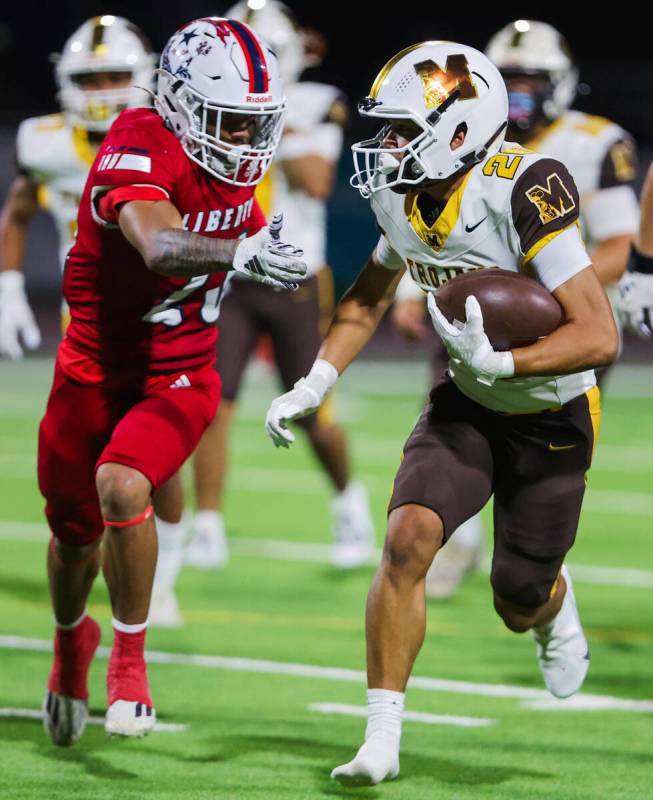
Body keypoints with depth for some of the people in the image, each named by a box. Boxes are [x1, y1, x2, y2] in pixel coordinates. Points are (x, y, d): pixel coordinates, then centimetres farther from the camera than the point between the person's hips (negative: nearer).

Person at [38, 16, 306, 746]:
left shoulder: (234, 156, -6)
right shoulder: (137, 153, -26)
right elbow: (159, 249, -48)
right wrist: (240, 252, -63)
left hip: (179, 380, 2)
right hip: (96, 370, -2)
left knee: (121, 487, -27)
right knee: (74, 533, 16)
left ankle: (129, 658, -10)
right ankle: (72, 640, 49)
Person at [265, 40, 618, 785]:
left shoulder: (524, 191, -31)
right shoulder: (403, 197, -10)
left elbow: (599, 337, -32)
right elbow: (368, 297, 12)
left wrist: (497, 363, -42)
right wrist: (314, 383, 0)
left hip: (550, 416, -4)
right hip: (467, 403, 4)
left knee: (519, 605, 8)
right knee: (408, 538, -19)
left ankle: (555, 606, 49)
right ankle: (382, 740, -13)